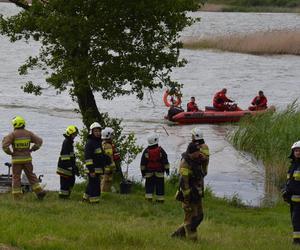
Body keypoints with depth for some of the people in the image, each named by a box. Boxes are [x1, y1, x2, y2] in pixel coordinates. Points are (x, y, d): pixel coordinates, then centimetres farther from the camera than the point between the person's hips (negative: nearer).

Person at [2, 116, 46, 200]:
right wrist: (31, 149, 8)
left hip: (16, 159, -3)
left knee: (16, 177, 4)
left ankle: (17, 197, 3)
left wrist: (10, 152, -5)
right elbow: (39, 141, 5)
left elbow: (5, 145, -19)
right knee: (31, 175, 15)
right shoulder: (28, 133, 2)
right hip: (27, 158, 3)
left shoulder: (13, 134, -10)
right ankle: (39, 191, 9)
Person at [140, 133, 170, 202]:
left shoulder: (146, 151, -3)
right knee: (160, 186, 4)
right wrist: (167, 169, 6)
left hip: (149, 173, 1)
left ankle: (149, 197, -6)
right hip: (159, 173, -1)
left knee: (149, 186, 5)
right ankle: (160, 199, 4)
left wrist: (143, 171, 11)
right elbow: (165, 161, -3)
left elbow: (143, 163, 2)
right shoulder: (160, 150, -7)